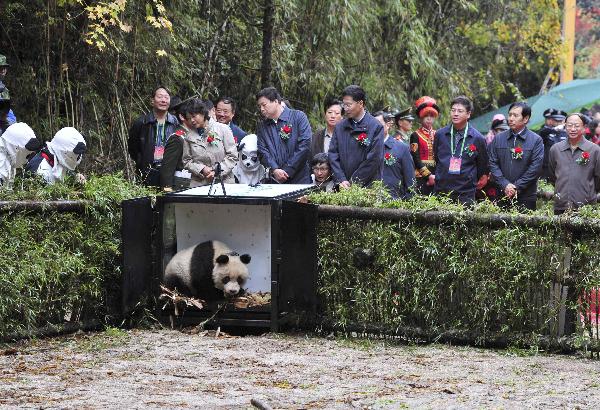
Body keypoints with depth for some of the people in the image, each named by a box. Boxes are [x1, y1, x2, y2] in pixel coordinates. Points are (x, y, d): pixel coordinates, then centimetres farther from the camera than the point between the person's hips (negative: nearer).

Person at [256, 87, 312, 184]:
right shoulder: (262, 126, 14)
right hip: (274, 181, 3)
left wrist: (287, 171, -11)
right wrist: (274, 170, -14)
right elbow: (263, 152, 5)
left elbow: (304, 146, -7)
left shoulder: (298, 117, 1)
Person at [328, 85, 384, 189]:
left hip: (368, 187, -4)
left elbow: (374, 159, -9)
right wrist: (341, 180, -7)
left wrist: (353, 182, -9)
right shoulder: (340, 127, 10)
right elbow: (333, 154, 7)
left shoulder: (376, 127, -4)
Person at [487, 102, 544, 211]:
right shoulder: (499, 138, 10)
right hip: (502, 197, 3)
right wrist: (505, 185, -8)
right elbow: (493, 164, 5)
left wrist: (517, 187, -11)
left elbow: (535, 167, -6)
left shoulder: (536, 140, 0)